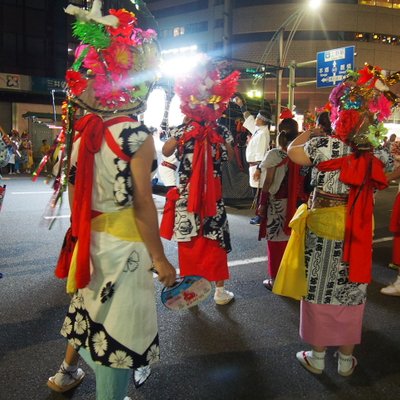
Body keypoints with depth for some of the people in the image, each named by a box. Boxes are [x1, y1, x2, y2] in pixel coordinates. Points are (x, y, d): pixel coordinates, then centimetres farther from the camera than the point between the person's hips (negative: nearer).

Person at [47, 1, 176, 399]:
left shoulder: (84, 134, 3)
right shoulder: (137, 136, -17)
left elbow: (75, 191, 9)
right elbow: (142, 205, -19)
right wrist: (159, 258, -12)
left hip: (91, 238, 8)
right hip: (122, 243, -8)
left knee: (92, 306, 28)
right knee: (119, 323, 7)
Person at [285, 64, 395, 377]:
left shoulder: (324, 146, -16)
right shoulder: (378, 153, -5)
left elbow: (293, 151, 2)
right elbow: (388, 165, 18)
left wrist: (311, 128, 15)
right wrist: (372, 139, 17)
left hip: (324, 230, -3)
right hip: (359, 233, 3)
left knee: (320, 291, 12)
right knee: (351, 293, 16)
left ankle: (317, 356, 25)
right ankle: (346, 359, 30)